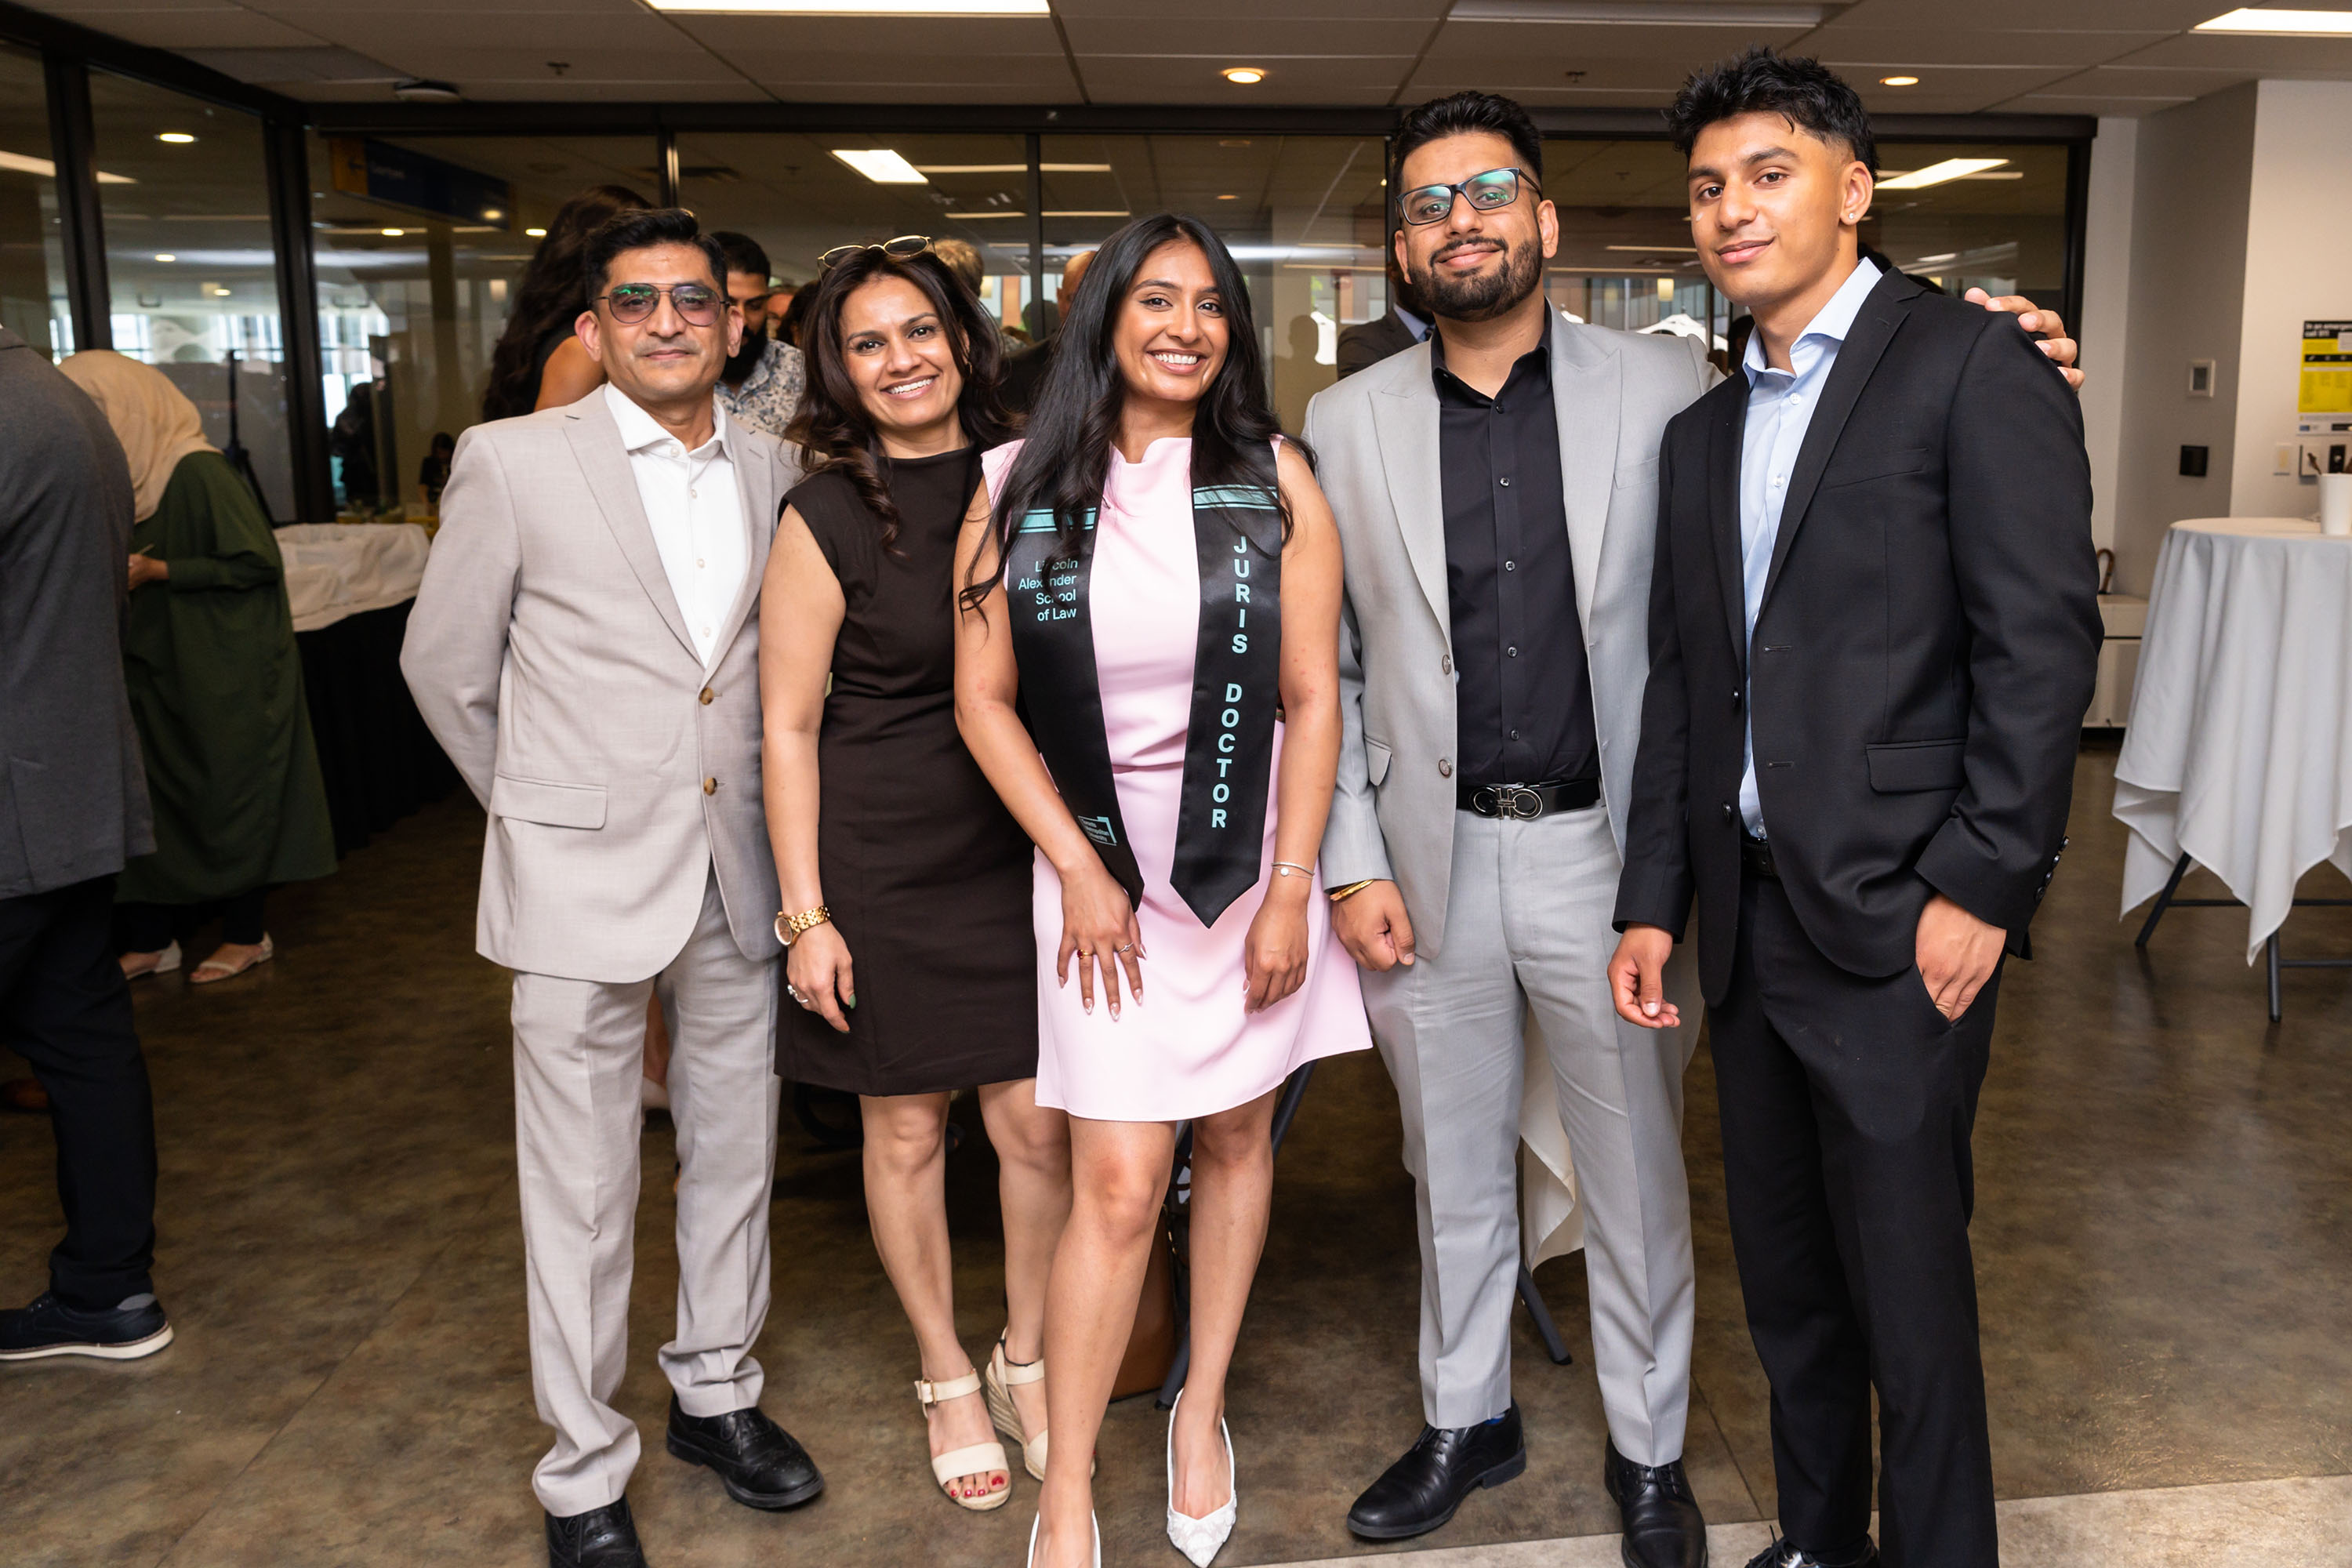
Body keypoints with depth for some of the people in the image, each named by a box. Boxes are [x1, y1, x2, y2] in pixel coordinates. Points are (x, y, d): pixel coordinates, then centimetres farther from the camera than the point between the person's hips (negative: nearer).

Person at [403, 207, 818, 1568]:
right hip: (581, 880, -3)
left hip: (742, 869, 4)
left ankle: (717, 1392, 37)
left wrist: (777, 810, 10)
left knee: (737, 1150, 16)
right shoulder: (516, 461, -5)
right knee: (583, 1188, 6)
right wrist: (539, 800, 10)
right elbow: (445, 661, 4)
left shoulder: (778, 471, 4)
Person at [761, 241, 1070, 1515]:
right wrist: (806, 915, -9)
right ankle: (946, 1378, 33)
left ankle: (1027, 1360, 32)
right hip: (882, 866, -2)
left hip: (1019, 853, 3)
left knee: (1035, 1125, 7)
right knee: (906, 1132, 11)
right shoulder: (826, 517, -8)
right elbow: (788, 726, -6)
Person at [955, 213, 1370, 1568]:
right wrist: (1079, 870, -4)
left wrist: (1290, 891, -6)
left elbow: (1313, 698, -3)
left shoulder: (1273, 481, -2)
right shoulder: (1023, 490, -1)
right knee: (1119, 1185, -2)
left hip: (1252, 860, 1)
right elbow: (984, 699, 1)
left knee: (1238, 1140, 12)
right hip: (1101, 869, -1)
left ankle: (1203, 1412, 34)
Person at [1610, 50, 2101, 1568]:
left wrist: (1980, 885, -15)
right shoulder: (1703, 431, 15)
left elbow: (2044, 637, -11)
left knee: (1905, 1275, 4)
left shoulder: (1973, 368, -5)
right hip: (1751, 914, 7)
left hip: (1898, 921, -6)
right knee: (1784, 1267, 17)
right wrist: (1654, 901, 10)